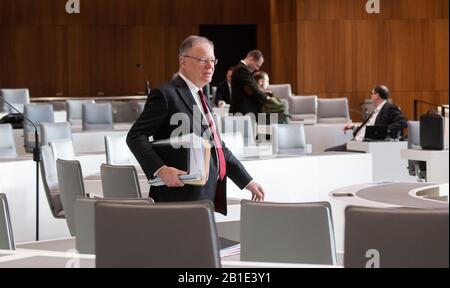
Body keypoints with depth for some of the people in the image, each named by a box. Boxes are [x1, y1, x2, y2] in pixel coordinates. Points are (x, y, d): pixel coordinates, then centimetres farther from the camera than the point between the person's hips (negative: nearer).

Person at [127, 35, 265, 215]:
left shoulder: (202, 99, 22)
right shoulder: (166, 94, -6)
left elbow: (218, 147, 27)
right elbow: (135, 136, -12)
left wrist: (248, 182, 23)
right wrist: (160, 170, -25)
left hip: (206, 196, 9)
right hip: (181, 197, -9)